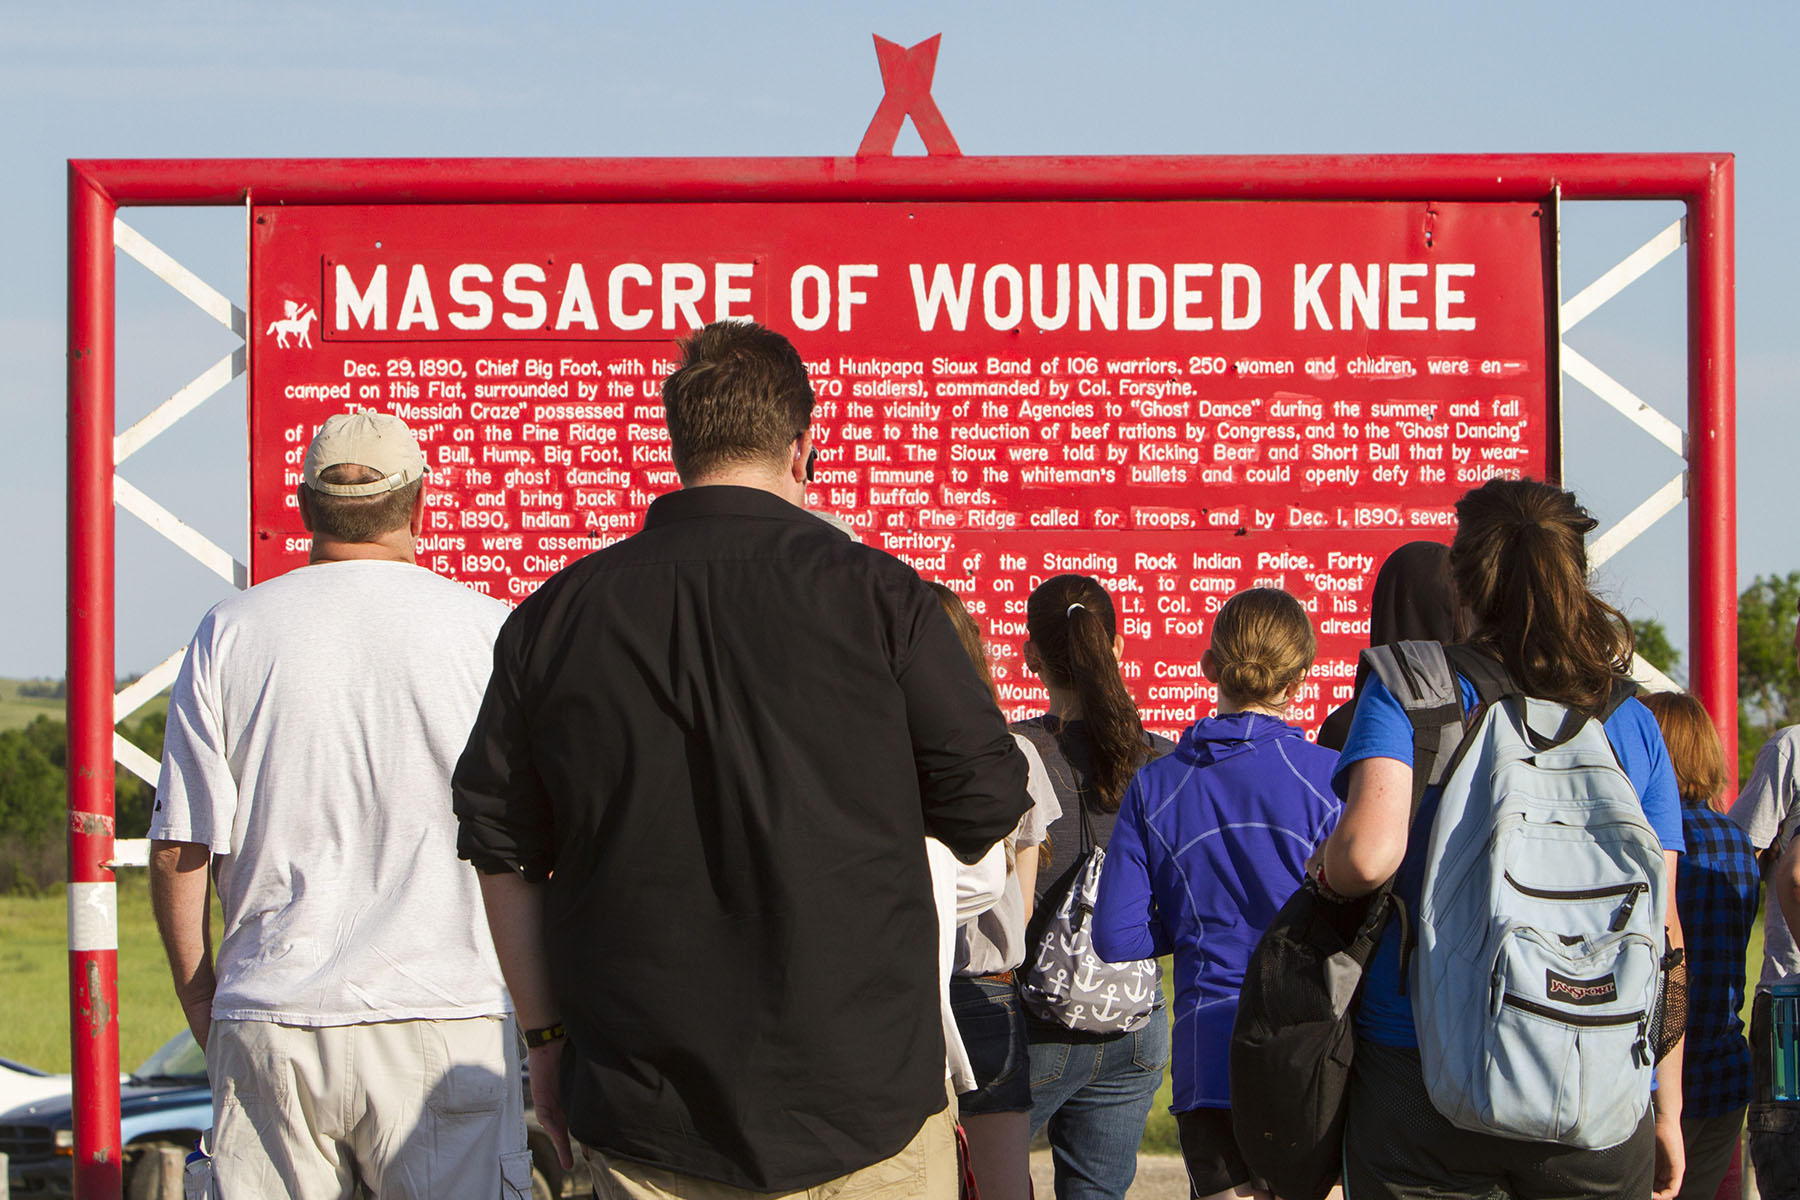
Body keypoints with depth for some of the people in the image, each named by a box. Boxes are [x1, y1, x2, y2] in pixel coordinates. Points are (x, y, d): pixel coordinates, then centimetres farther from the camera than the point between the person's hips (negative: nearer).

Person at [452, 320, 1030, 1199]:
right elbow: (986, 802, -2)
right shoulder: (871, 592, -6)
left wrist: (547, 1033, 17)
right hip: (862, 1095, -2)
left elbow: (500, 848, 7)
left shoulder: (552, 616, 2)